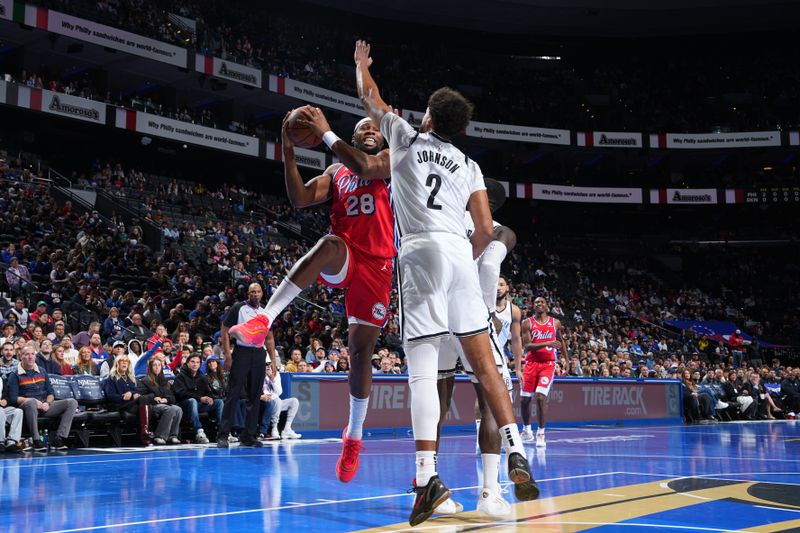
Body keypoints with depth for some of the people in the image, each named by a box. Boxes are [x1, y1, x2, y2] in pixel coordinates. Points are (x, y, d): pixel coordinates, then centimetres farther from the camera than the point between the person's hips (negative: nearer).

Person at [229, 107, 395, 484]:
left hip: (375, 266, -1)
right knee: (329, 244, -38)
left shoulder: (390, 159, 9)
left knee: (361, 349, 1)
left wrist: (325, 132, -11)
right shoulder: (335, 173, 20)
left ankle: (354, 437, 16)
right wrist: (288, 152, -3)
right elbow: (299, 199, 4)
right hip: (341, 261, 1)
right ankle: (265, 319, -48)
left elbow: (364, 167, -15)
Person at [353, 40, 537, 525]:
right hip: (461, 252, 3)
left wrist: (362, 64, 49)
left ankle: (428, 475, -19)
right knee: (483, 359, 7)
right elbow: (486, 230, 12)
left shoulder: (406, 137, 15)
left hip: (420, 252, -3)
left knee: (423, 367, -9)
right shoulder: (469, 165, 20)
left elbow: (370, 98, 31)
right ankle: (517, 454, 1)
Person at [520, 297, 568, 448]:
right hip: (531, 363, 1)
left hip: (548, 363, -1)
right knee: (525, 398, 4)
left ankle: (541, 434, -5)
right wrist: (547, 344, -23)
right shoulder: (527, 323, -1)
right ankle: (526, 430, 26)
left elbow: (561, 341, 21)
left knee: (541, 397, -16)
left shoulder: (555, 323, 5)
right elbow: (527, 346, -11)